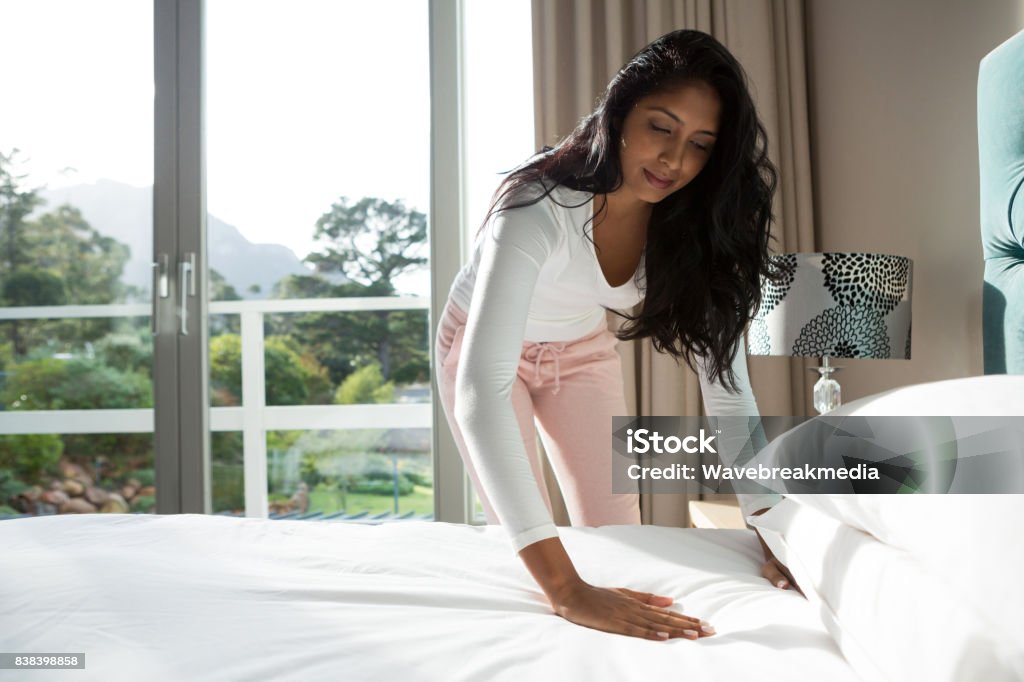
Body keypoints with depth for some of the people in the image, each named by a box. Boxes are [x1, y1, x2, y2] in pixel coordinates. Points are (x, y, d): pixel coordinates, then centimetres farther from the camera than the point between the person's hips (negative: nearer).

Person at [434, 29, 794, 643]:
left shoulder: (693, 225, -23)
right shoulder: (540, 208, -40)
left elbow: (727, 387, -22)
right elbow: (480, 392, -49)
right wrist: (566, 589, -55)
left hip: (582, 346, 4)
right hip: (482, 345, -4)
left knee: (618, 533, 4)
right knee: (519, 534, -3)